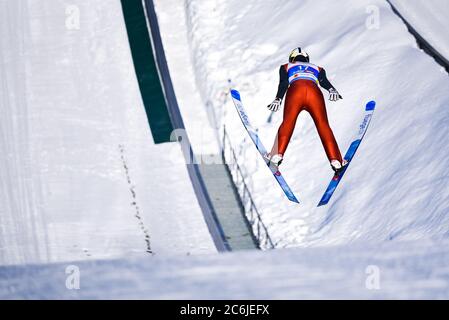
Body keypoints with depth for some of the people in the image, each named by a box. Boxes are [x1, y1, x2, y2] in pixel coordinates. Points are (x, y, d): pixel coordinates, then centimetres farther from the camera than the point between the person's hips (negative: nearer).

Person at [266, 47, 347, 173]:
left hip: (295, 90, -1)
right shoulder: (318, 69, 38)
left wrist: (278, 99, 4)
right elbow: (323, 81, 16)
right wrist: (332, 90, -2)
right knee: (323, 124, 0)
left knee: (288, 121, -4)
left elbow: (283, 83, 16)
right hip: (314, 91, 1)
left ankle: (278, 154, -24)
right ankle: (335, 160, -14)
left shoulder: (286, 67, 36)